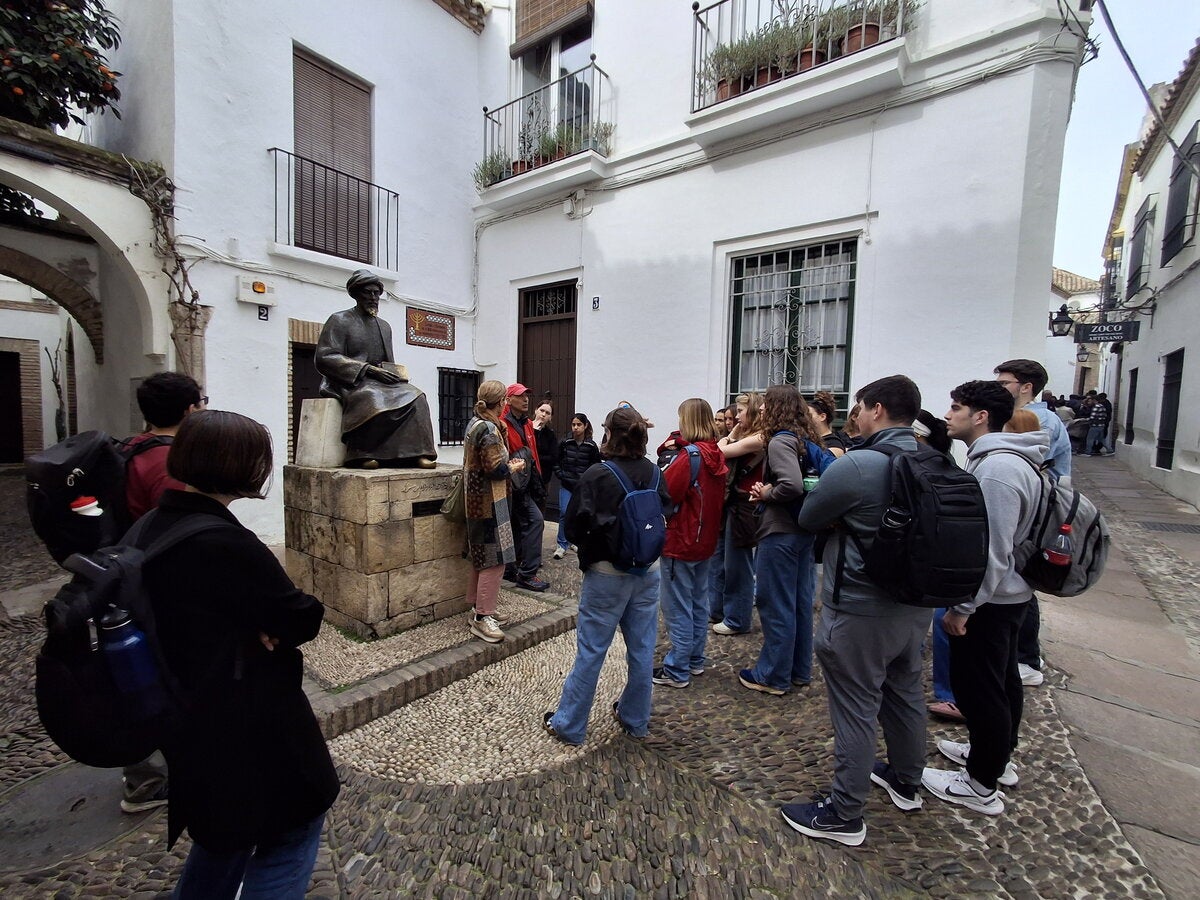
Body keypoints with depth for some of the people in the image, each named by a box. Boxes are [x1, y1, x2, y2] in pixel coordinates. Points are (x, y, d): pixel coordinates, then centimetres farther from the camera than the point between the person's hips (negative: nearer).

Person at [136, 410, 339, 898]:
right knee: (291, 832, 12)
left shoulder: (152, 528, -1)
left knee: (227, 827, 31)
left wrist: (258, 628, -11)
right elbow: (304, 620, -22)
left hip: (189, 720, 10)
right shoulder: (225, 543, -29)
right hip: (249, 727, -9)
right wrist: (270, 628, -3)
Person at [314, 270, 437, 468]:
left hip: (381, 381, 5)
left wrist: (394, 373, 0)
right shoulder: (339, 321, 4)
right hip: (349, 382, -5)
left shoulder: (385, 326, 23)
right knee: (372, 398, -40)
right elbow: (324, 358, -7)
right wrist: (368, 369, -17)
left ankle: (417, 453, -33)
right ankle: (363, 455, -31)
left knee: (416, 396, -25)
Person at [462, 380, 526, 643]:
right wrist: (514, 467, -5)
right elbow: (495, 468, -23)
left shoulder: (475, 423, 11)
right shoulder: (488, 429, -19)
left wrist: (507, 463, 8)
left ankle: (478, 608, 31)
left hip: (477, 500, 11)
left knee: (481, 558, 19)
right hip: (490, 502, -11)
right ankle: (482, 618, 4)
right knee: (494, 560, -3)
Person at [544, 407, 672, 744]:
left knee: (591, 650, 8)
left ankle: (568, 724, 24)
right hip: (648, 571, 5)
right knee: (642, 648, 16)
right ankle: (635, 720, 34)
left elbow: (573, 526, -12)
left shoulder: (596, 476, -17)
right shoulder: (654, 473, -3)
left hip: (607, 574, -4)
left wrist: (588, 546, 7)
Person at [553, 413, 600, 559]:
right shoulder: (565, 443, -1)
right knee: (564, 513, -7)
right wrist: (561, 476, -1)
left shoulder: (591, 446, -4)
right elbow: (556, 462, 8)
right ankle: (562, 545, 5)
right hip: (566, 485, 0)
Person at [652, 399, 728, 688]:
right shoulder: (716, 456, 6)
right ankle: (695, 660, 31)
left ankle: (677, 670, 12)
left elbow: (666, 493, -21)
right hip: (705, 540, 9)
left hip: (680, 542, -9)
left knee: (677, 607, 2)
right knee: (698, 603, 18)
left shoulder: (690, 455, -19)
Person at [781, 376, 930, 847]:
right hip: (915, 603, 8)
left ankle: (844, 814, 21)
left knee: (856, 708, 5)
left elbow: (808, 519, -11)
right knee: (906, 691, 24)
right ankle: (906, 781, 46)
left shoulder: (855, 466, -23)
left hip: (861, 611, -8)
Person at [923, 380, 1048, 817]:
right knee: (1001, 678, 23)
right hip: (1005, 595, 10)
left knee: (977, 686, 4)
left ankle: (982, 785, 21)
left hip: (989, 601, -10)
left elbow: (992, 551, -27)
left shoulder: (997, 468, -26)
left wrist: (962, 608, -21)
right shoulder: (996, 459, 6)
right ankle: (998, 755, 42)